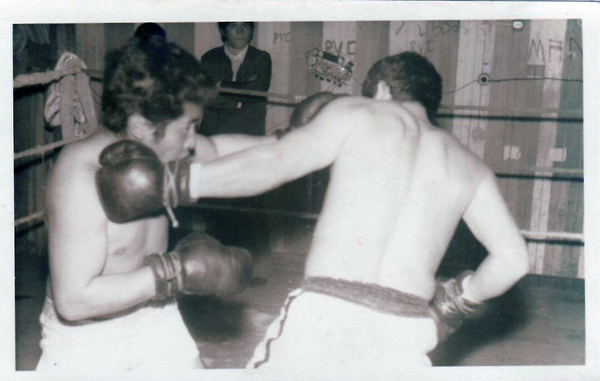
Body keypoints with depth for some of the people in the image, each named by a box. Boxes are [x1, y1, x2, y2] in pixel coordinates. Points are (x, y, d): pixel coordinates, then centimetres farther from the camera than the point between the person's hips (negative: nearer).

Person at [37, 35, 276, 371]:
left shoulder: (164, 147, -10)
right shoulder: (82, 176, -30)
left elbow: (216, 149, 14)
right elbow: (73, 301, -33)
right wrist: (179, 271, -31)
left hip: (155, 320, 6)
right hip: (85, 340, -6)